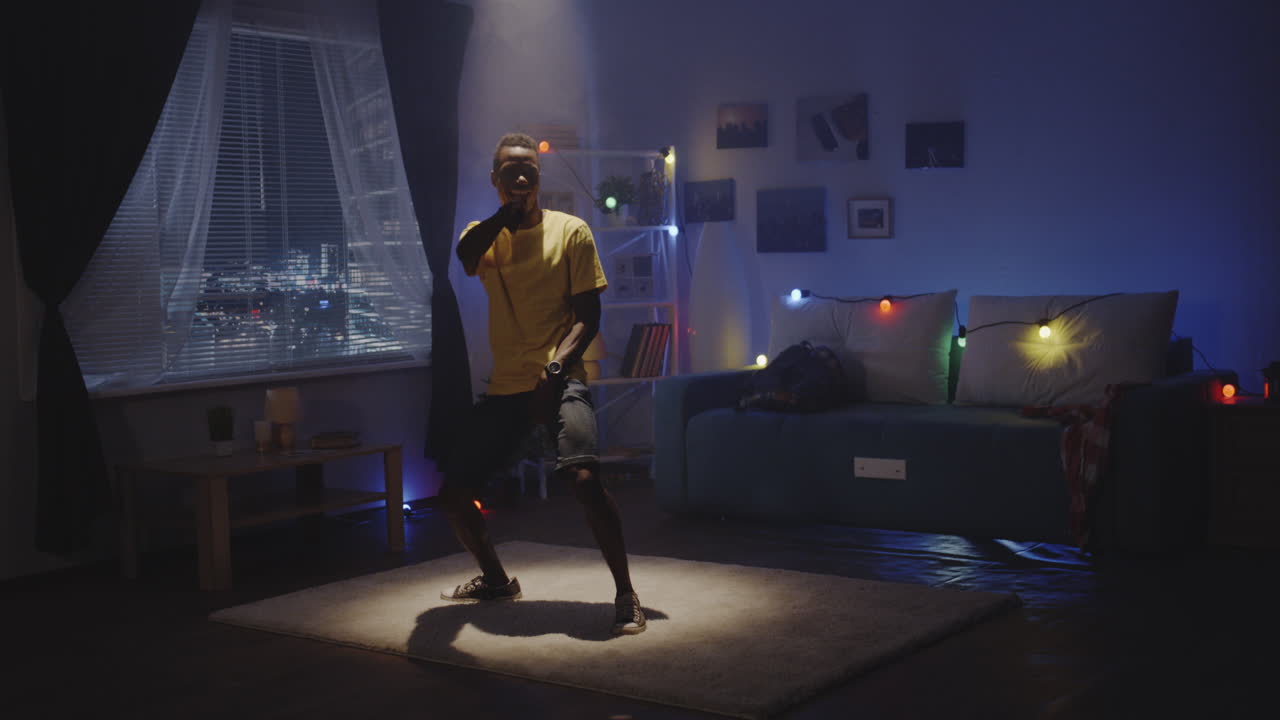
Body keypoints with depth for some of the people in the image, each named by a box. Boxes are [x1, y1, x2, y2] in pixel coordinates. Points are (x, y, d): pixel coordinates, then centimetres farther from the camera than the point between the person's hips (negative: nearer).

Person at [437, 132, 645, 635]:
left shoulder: (570, 231, 2)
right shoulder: (485, 234, 11)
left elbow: (588, 314, -3)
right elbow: (464, 258, -15)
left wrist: (556, 367, -18)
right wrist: (507, 212, -16)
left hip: (561, 380, -5)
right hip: (505, 387, 5)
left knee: (584, 477, -29)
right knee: (452, 493, 6)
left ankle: (625, 594, -15)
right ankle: (496, 580, 32)